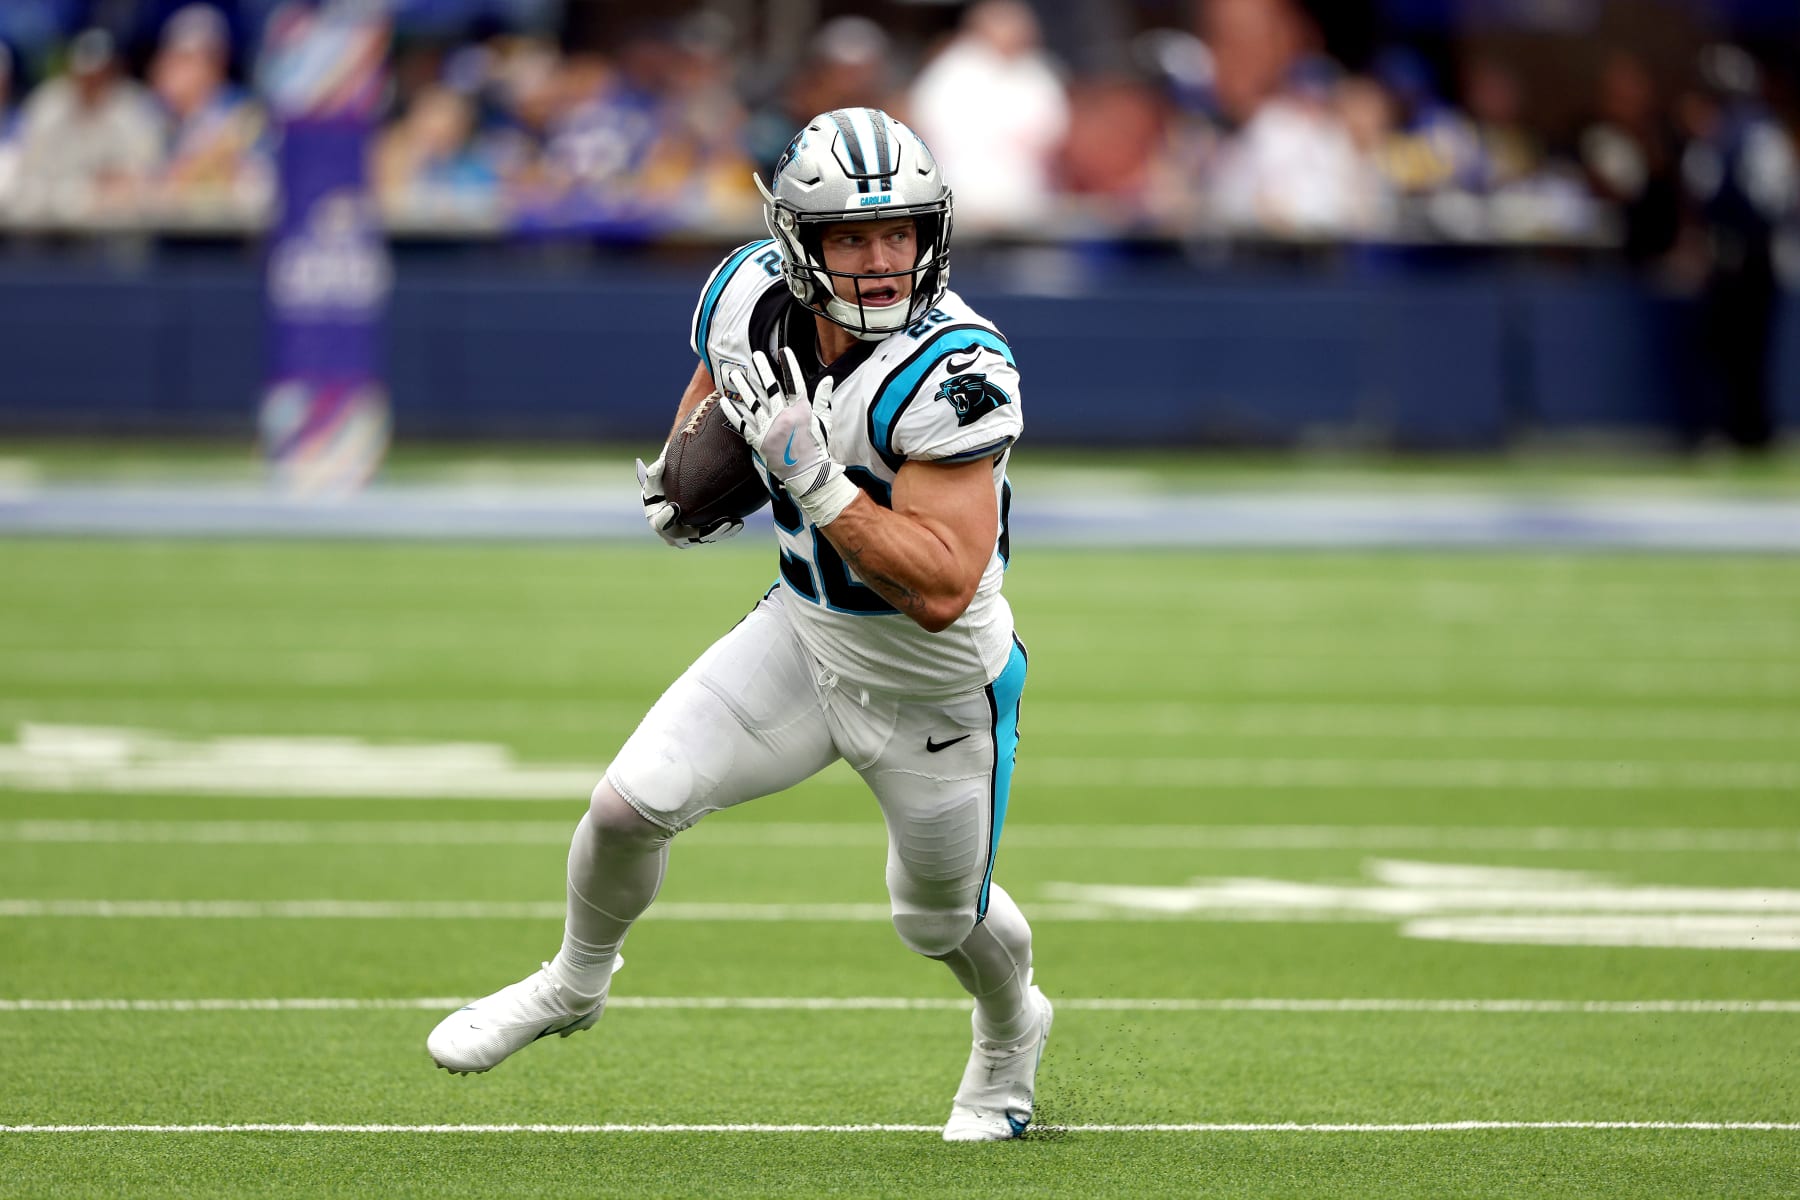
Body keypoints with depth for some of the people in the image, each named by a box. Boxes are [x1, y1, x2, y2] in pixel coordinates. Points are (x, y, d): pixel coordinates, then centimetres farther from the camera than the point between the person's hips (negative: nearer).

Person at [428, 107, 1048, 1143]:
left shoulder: (951, 369, -34)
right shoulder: (754, 296, -16)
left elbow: (940, 590, -38)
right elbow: (717, 386, 12)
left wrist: (810, 474, -42)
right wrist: (682, 469, -8)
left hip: (936, 689, -4)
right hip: (806, 632, 4)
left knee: (941, 920, 17)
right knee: (632, 802, -8)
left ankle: (1012, 1035, 53)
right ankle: (575, 983, 23)